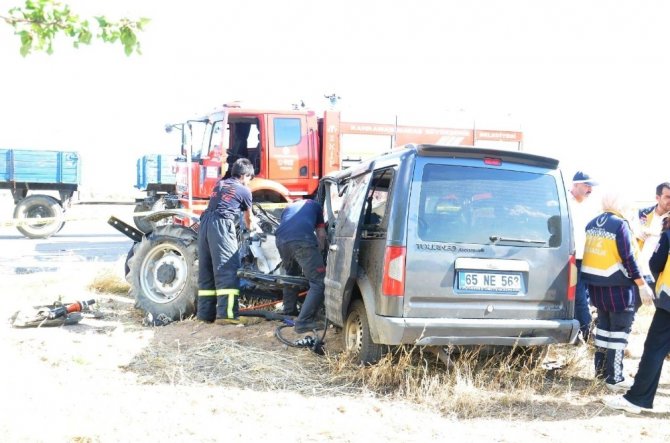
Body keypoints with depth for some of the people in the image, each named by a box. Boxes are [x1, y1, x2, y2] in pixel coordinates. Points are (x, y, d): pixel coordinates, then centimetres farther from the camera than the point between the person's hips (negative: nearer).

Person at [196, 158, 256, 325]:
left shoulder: (219, 184, 26)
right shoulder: (244, 190, 10)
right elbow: (249, 218, 24)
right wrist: (252, 228, 47)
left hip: (205, 222, 7)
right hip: (221, 225, -7)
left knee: (206, 270, 10)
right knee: (227, 269, -10)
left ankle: (205, 313, 11)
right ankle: (227, 313, -19)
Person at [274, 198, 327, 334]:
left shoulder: (288, 207, 42)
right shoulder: (315, 205, 35)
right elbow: (321, 234, 32)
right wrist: (320, 251, 49)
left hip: (281, 239, 5)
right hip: (302, 239, -5)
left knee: (291, 275, 32)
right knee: (318, 282, -4)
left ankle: (289, 311, 41)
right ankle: (304, 321, -15)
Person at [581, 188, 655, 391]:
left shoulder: (593, 223, 9)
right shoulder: (620, 224, -14)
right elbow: (628, 258, -15)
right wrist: (642, 284, -10)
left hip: (595, 283, 8)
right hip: (617, 286, -7)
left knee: (604, 325, 18)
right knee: (619, 329, 0)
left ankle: (601, 369, 24)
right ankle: (614, 378, 2)